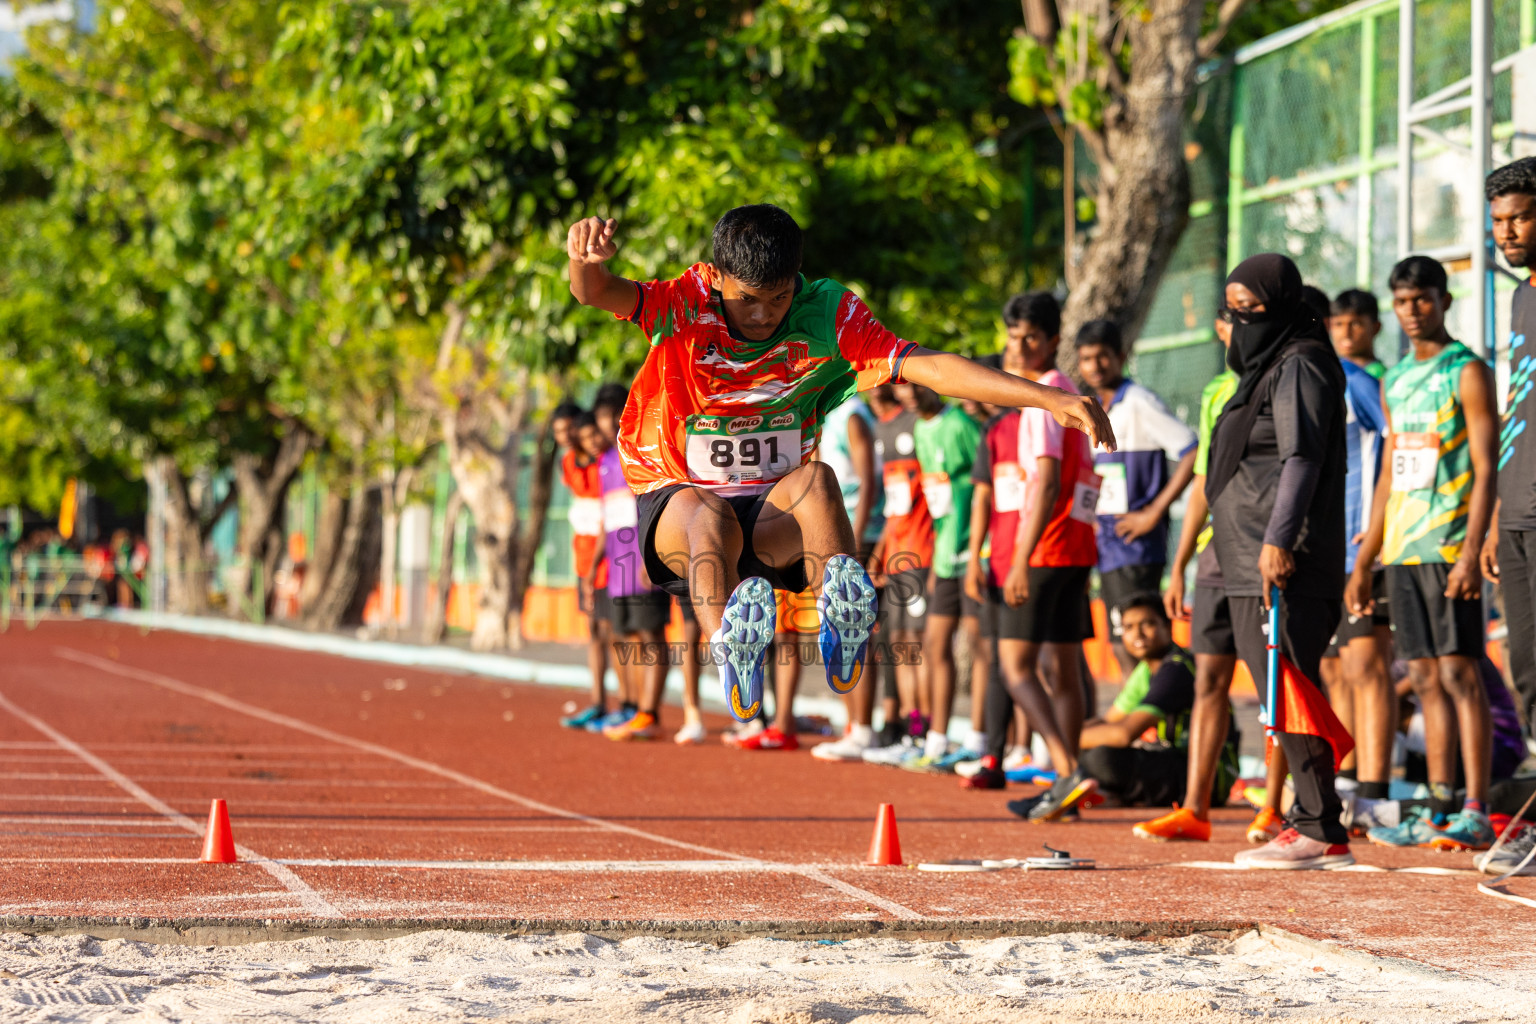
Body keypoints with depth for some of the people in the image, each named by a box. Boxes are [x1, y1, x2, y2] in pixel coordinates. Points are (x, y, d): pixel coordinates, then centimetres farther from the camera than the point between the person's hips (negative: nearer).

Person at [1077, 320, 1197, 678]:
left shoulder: (1139, 403, -12)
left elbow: (1194, 453, -19)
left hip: (1136, 543, -9)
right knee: (1120, 647, 9)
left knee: (1133, 647, -11)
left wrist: (1154, 513, -18)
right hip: (1109, 542, 9)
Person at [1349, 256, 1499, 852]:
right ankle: (1439, 812, 8)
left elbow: (1486, 469, -10)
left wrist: (1472, 551, -20)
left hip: (1449, 549, -7)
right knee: (1426, 679, 6)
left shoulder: (1468, 373, -3)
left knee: (1459, 673, -9)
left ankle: (1475, 814, -9)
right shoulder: (1396, 381, 18)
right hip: (1402, 550, 7)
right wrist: (1362, 564, 19)